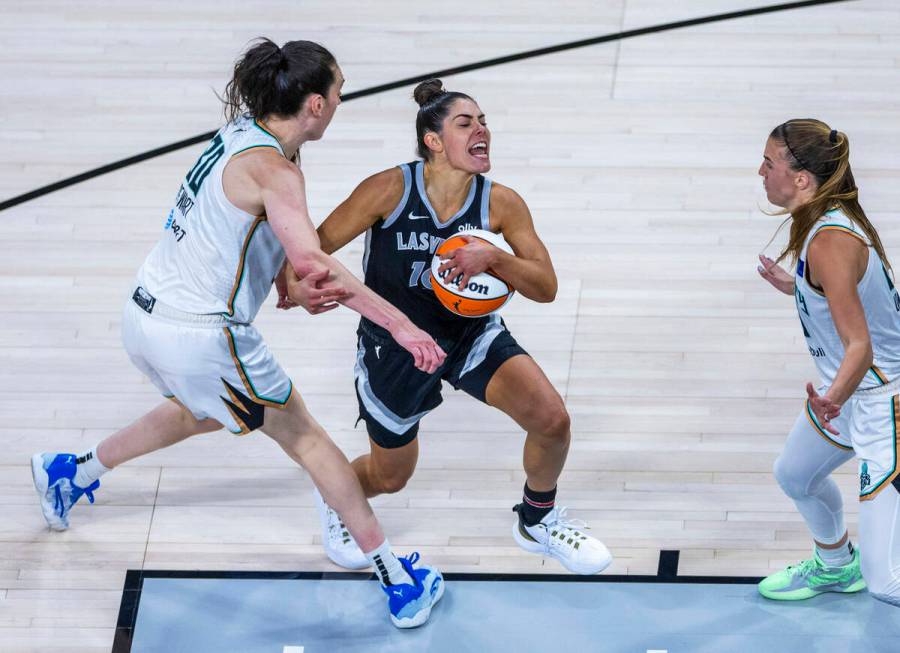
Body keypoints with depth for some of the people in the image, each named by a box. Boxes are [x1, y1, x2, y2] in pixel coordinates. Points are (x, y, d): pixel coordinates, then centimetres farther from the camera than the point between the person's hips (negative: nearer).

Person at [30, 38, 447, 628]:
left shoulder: (241, 134, 6)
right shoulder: (273, 169, -21)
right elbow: (310, 259, -36)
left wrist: (291, 280, 6)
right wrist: (400, 325, -37)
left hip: (145, 317, 8)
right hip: (201, 340, -8)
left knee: (206, 412, 36)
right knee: (305, 437, 7)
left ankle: (71, 473, 49)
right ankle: (399, 581, 15)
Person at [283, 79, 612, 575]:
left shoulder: (501, 204, -17)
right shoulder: (390, 189, -24)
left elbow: (546, 286, -17)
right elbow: (315, 245, -18)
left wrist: (492, 258, -35)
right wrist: (298, 286, -41)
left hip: (471, 332, 2)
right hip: (394, 346, -2)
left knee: (551, 419, -17)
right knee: (390, 477, 12)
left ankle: (538, 521, 14)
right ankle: (335, 496, 52)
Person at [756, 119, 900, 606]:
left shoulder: (830, 243, -28)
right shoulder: (827, 221, 1)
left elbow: (860, 346, -34)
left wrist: (832, 400, -51)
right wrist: (791, 286, 28)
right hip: (851, 391, 11)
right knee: (794, 475, 34)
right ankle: (836, 565, 60)